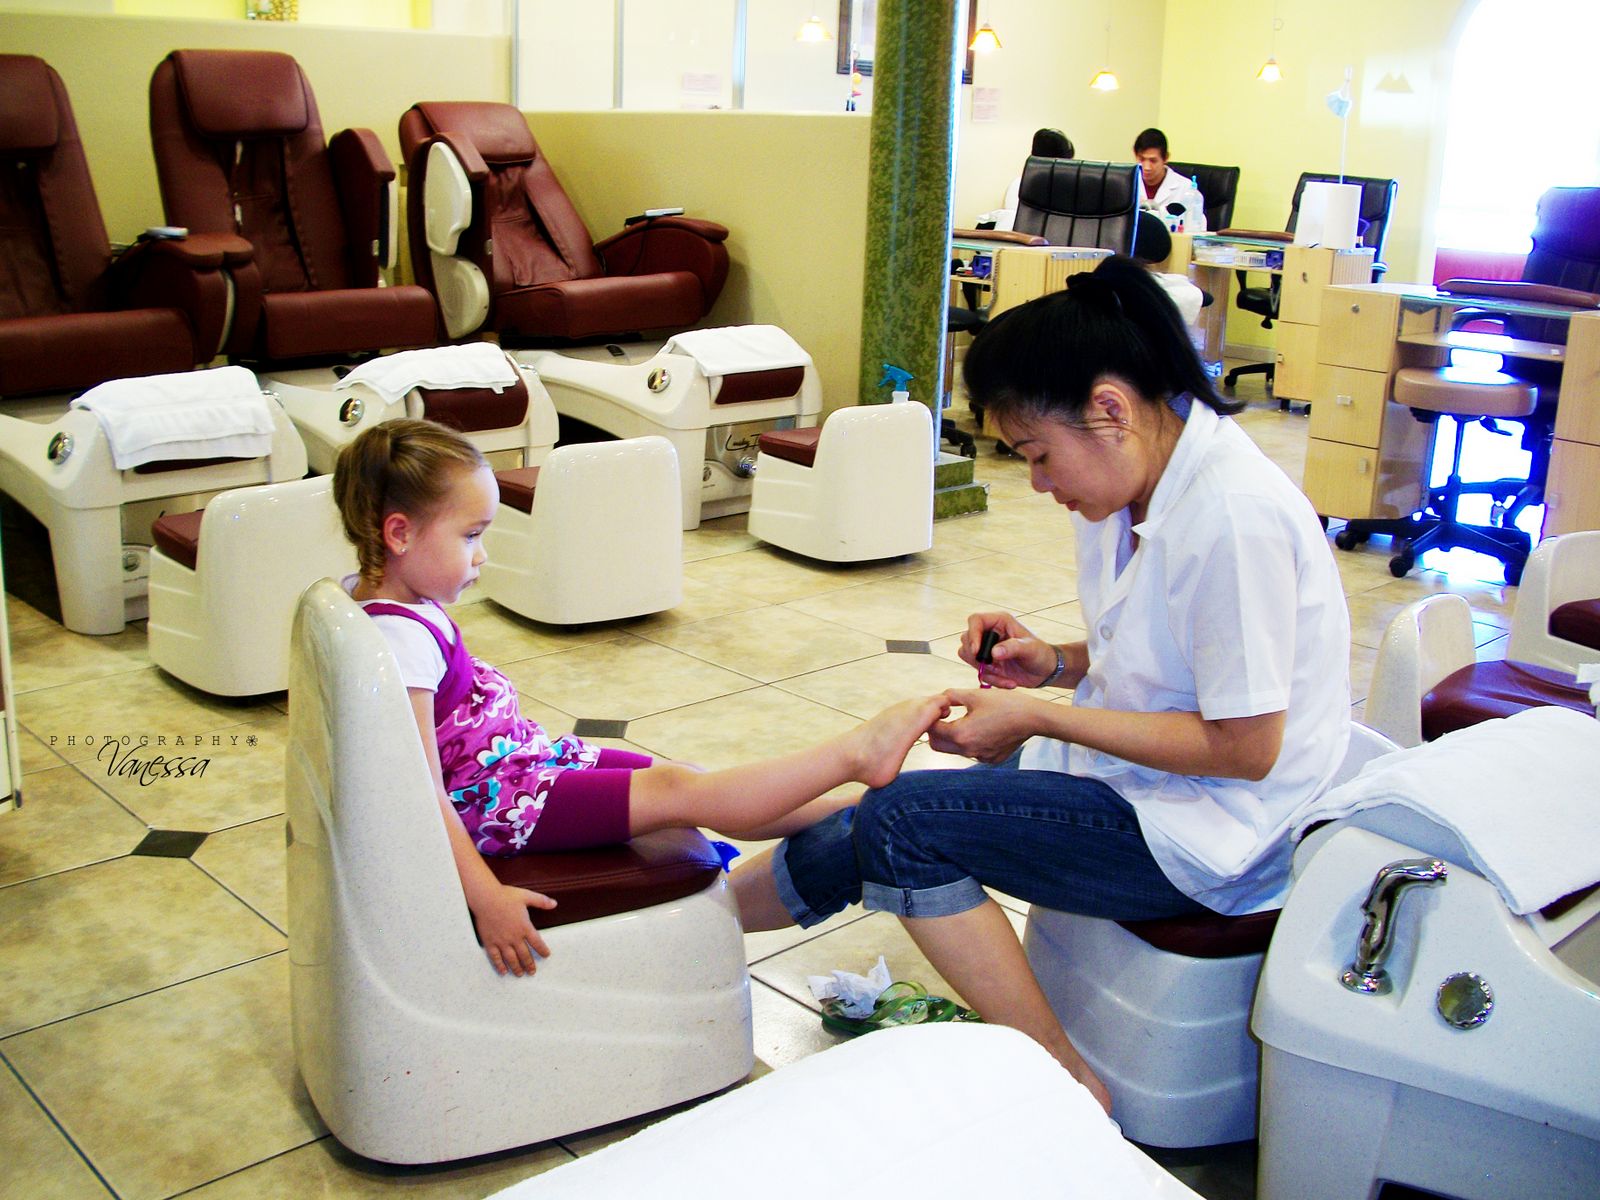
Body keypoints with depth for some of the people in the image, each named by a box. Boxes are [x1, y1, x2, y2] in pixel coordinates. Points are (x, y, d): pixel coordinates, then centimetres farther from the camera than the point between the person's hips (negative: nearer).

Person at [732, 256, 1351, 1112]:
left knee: (901, 825, -19)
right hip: (1145, 779, 9)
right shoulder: (1146, 481, 3)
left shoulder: (1234, 515, -25)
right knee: (871, 829, 2)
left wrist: (1042, 719, -19)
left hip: (1213, 832, -9)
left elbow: (1245, 745, -23)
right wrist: (1054, 664, -1)